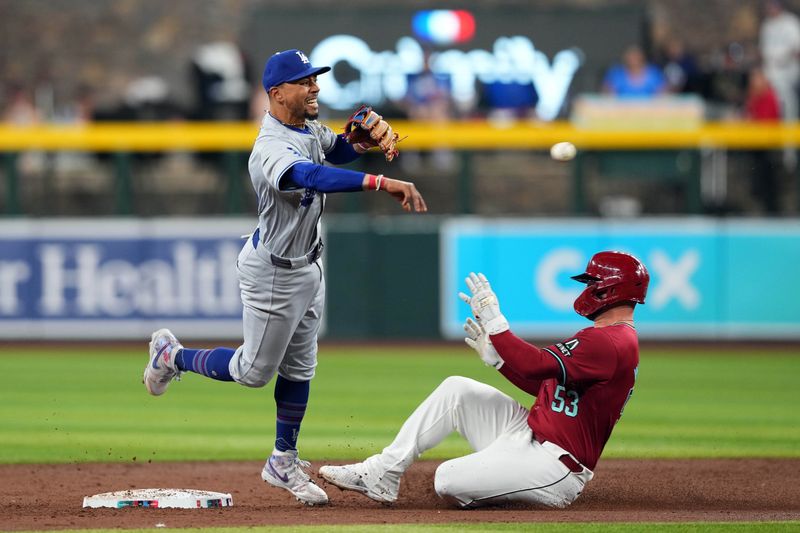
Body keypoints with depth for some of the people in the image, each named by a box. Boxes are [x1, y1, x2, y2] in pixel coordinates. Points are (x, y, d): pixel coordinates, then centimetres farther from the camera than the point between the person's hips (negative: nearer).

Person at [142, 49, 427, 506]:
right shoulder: (272, 148, -33)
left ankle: (283, 463, 28)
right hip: (274, 274, -9)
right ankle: (172, 355, 28)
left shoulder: (309, 127, -2)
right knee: (254, 371, 6)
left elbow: (340, 151, 14)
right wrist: (382, 183, -63)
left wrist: (365, 137, -12)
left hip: (308, 267, 9)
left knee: (299, 369, 16)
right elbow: (313, 176, -51)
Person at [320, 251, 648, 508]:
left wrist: (492, 319, -24)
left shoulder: (611, 343, -19)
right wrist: (492, 350, 12)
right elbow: (539, 383, 22)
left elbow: (534, 366, -30)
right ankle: (382, 474, 4)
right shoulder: (607, 337, 18)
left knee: (449, 482, -25)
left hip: (555, 466, -11)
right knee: (457, 390, 4)